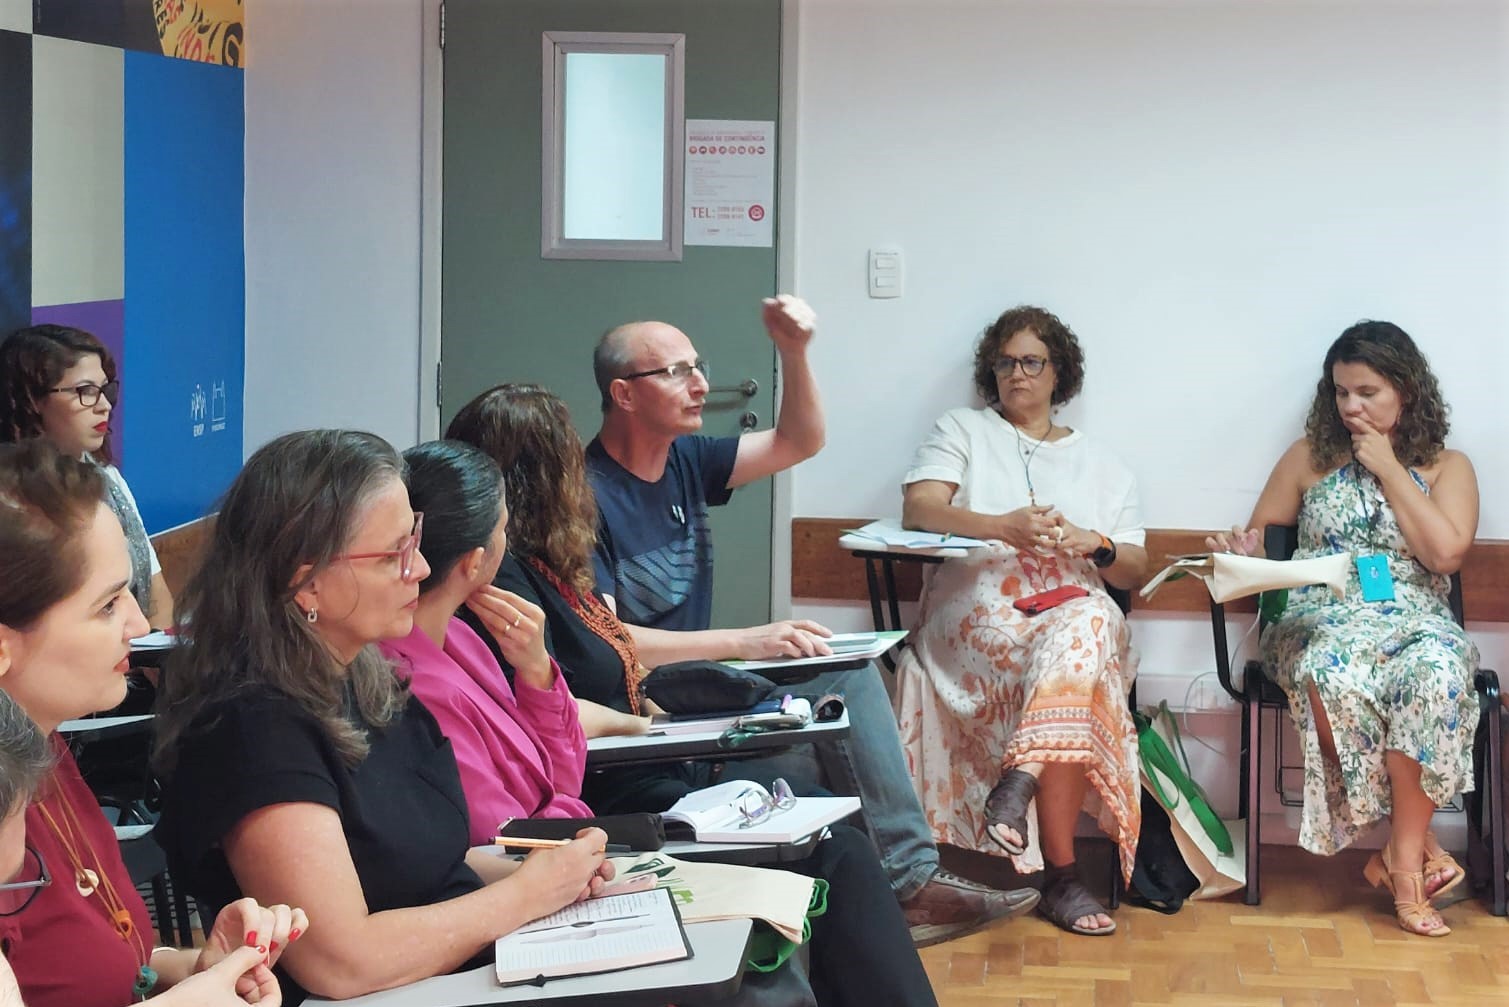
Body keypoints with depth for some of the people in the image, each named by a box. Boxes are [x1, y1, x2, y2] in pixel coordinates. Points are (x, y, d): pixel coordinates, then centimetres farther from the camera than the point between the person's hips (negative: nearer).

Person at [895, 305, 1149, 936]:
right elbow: (918, 508, -1)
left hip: (1078, 607, 2)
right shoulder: (962, 433, 20)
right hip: (978, 606, -2)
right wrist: (1002, 527, -19)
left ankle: (1019, 780, -49)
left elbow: (1135, 572, 18)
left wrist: (1092, 545, -6)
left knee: (1088, 626, -39)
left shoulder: (1101, 466, 26)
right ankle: (1059, 872, -40)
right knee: (1072, 667, -36)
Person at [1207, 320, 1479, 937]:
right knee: (1329, 677, -39)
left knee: (1435, 674, -39)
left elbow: (1445, 553, -4)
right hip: (1321, 620, 1)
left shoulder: (1446, 467, 12)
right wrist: (1244, 548, -4)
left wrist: (1389, 469, -1)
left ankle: (1402, 854, -28)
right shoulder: (1310, 457, 15)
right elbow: (1261, 534, 20)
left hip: (1415, 622, 0)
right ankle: (1415, 846, -26)